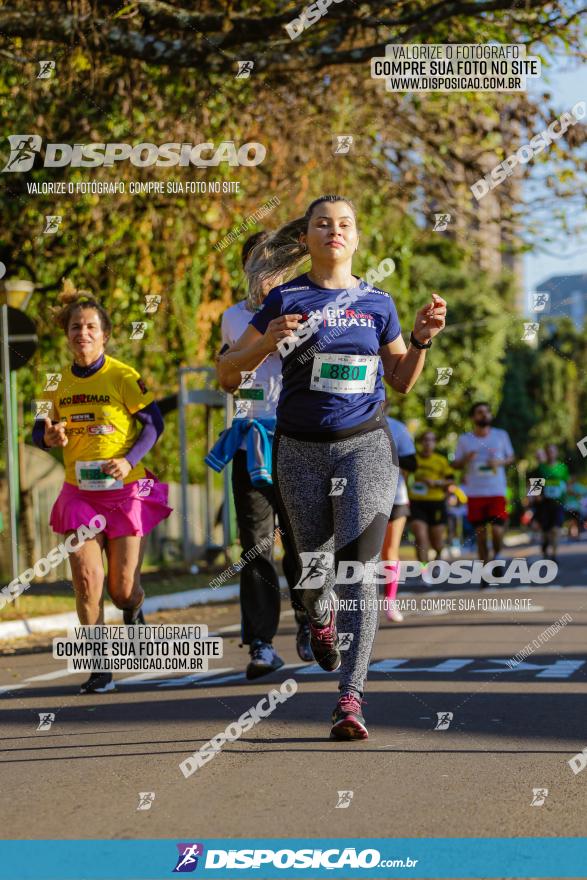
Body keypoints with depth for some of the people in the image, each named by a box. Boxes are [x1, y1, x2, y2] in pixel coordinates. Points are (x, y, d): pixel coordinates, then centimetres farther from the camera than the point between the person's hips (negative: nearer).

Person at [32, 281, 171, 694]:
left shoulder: (124, 378, -9)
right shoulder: (58, 384, 4)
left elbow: (154, 423, -5)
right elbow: (42, 430, 14)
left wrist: (130, 459, -19)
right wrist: (48, 438, -10)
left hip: (125, 491, -3)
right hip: (79, 494, 3)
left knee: (123, 588, 3)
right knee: (86, 580, -8)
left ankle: (134, 613, 42)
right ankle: (100, 670, 0)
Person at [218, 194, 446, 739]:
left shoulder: (377, 304, 7)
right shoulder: (286, 300, 1)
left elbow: (402, 382, 16)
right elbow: (227, 370, 2)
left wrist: (422, 339, -1)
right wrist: (266, 344, -16)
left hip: (365, 447, 0)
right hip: (301, 449, 0)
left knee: (356, 573, -12)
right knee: (313, 569, 10)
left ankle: (350, 699, -13)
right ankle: (321, 620, 48)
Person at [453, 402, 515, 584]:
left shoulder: (501, 435, 6)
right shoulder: (464, 439, 6)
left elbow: (511, 458, 14)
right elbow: (455, 465, 10)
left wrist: (500, 462, -7)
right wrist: (465, 460, -12)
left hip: (497, 492, -1)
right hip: (475, 493, 1)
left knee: (497, 530, -13)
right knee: (480, 534, 3)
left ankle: (497, 555, 16)